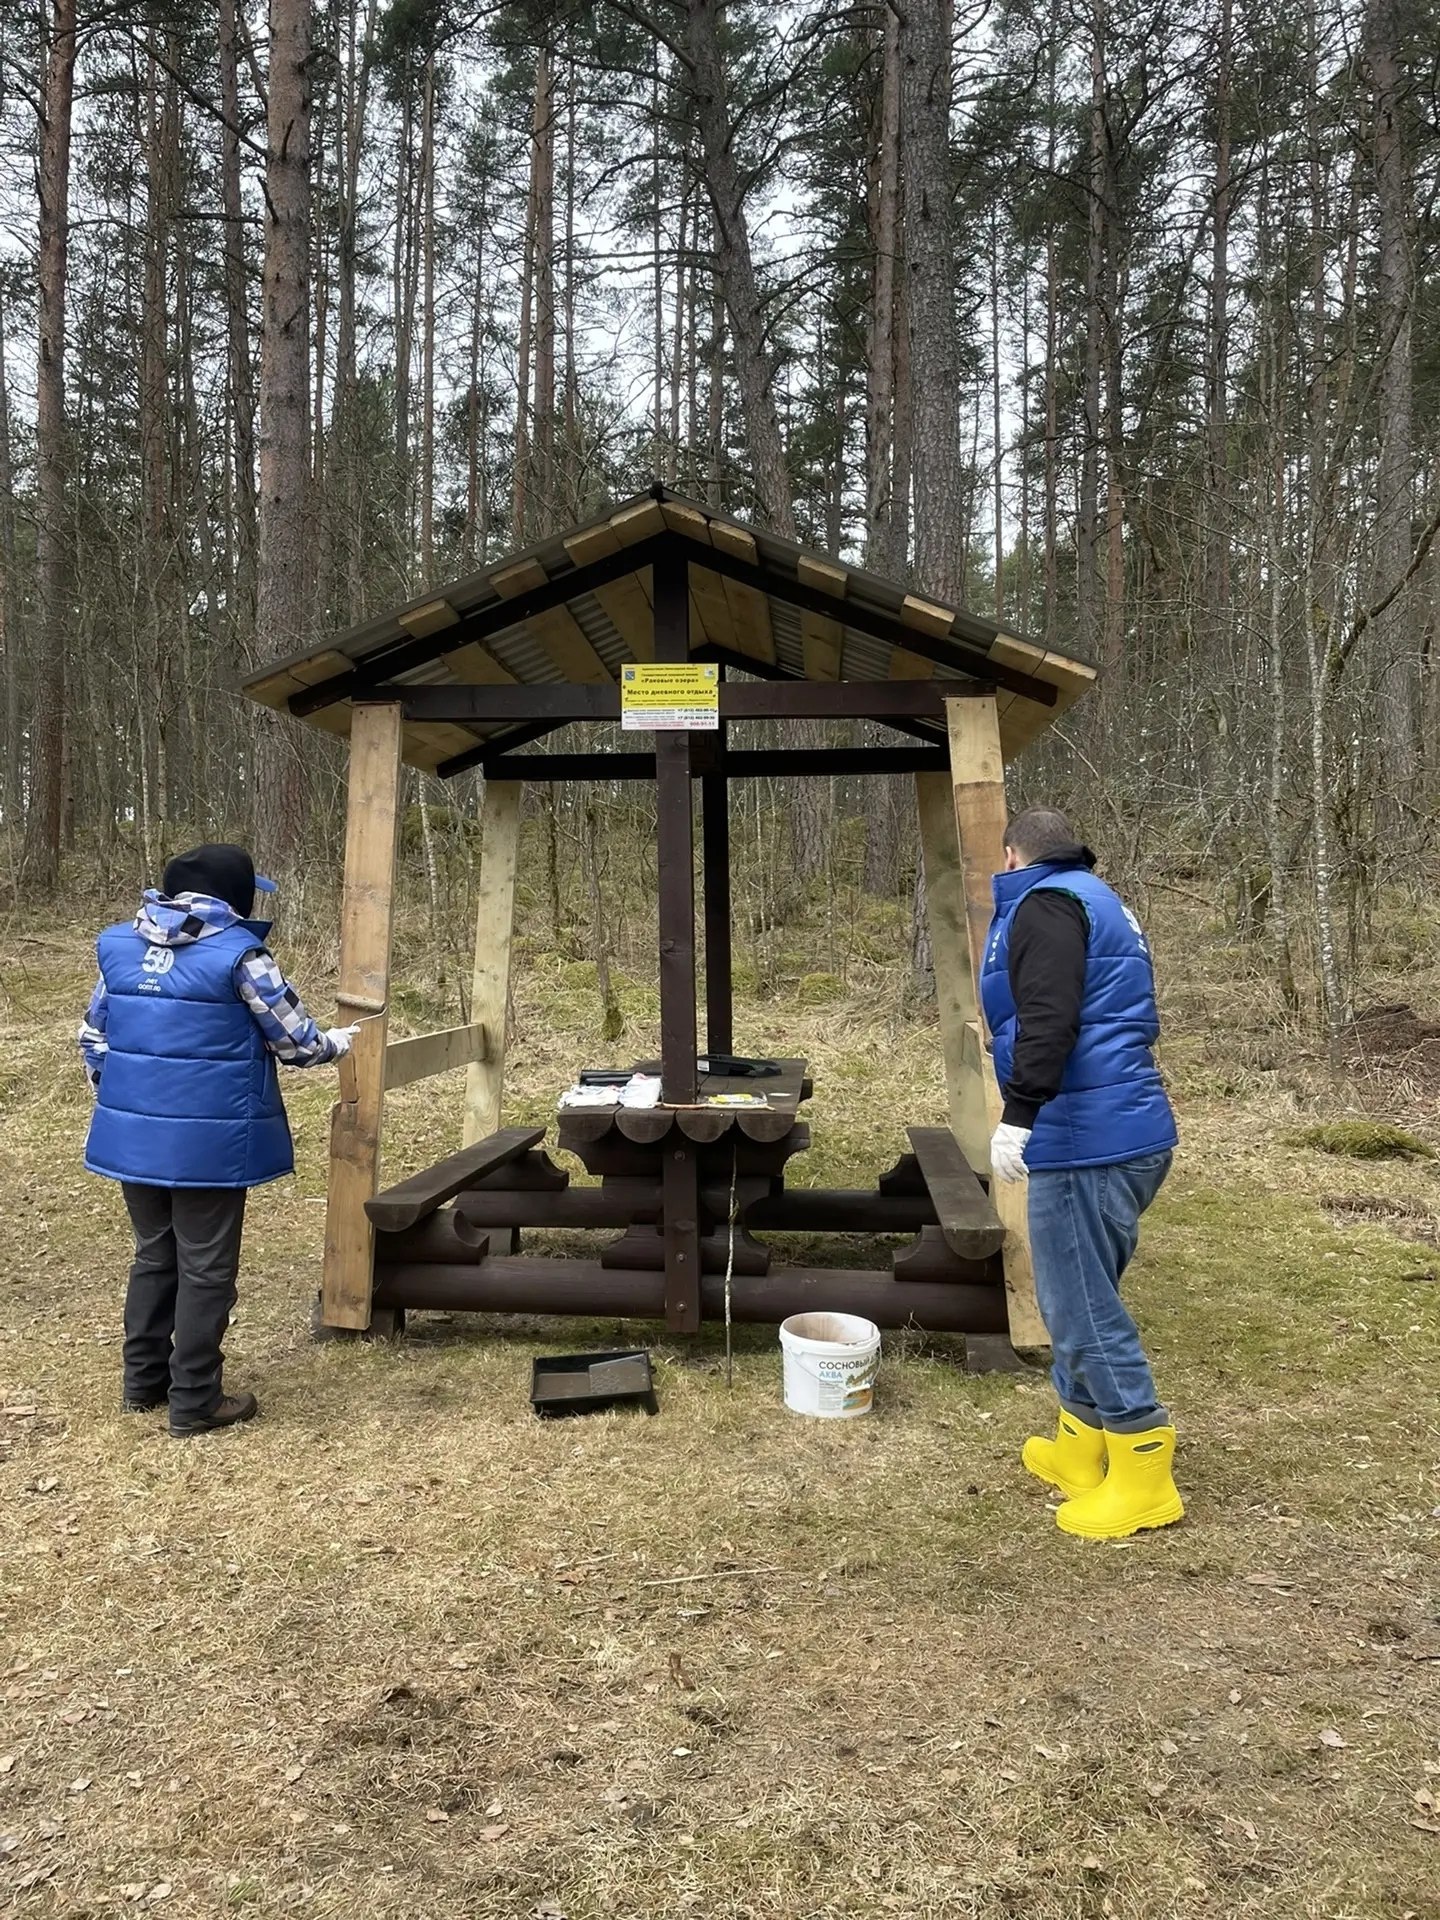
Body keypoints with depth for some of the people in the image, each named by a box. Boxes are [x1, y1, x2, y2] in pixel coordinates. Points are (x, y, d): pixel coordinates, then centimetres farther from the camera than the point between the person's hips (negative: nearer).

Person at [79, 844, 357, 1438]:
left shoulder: (118, 945, 5)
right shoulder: (238, 953, -13)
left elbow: (93, 1038, 13)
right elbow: (296, 1042, -6)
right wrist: (340, 1041, 14)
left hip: (133, 1133, 6)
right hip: (209, 1140, -6)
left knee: (153, 1256, 21)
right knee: (206, 1269, 7)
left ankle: (143, 1382, 32)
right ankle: (194, 1403, 15)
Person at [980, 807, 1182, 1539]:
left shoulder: (1045, 904, -9)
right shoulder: (1097, 901, 21)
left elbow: (1049, 1018, -25)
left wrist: (1018, 1114, -29)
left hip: (1087, 1141, -10)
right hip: (1127, 1130, 10)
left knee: (1083, 1307, -3)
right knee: (1080, 1299, 19)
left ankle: (1143, 1477, 7)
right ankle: (1081, 1447, 30)